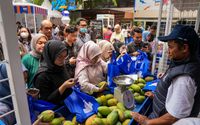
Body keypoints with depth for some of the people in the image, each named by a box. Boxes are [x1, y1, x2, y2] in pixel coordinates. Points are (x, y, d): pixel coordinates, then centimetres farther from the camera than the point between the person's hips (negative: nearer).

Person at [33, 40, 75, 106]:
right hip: (56, 108, -6)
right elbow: (45, 100, -15)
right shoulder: (42, 75, -18)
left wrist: (71, 84, -5)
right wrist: (63, 87, -24)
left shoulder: (61, 66, 0)